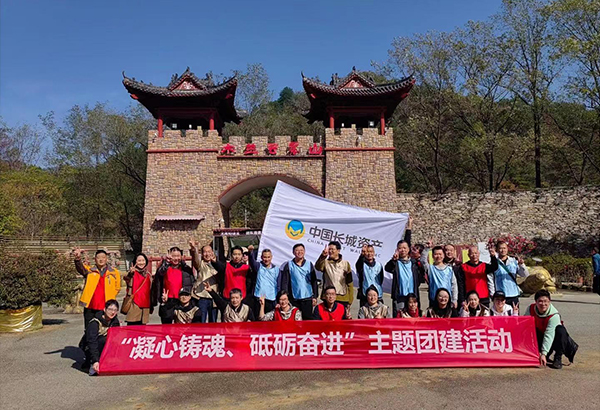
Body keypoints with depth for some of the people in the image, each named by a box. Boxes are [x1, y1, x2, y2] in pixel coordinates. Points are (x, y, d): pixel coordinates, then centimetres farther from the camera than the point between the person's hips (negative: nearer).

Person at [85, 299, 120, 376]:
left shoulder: (115, 322, -4)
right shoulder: (95, 323, -22)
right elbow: (92, 343, -29)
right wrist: (95, 361, -38)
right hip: (91, 350, -5)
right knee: (104, 339, -32)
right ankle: (94, 367, -19)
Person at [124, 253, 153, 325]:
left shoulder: (148, 275, 15)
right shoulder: (133, 273, -1)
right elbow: (127, 280, -24)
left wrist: (151, 306, 22)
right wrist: (130, 274, -46)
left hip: (145, 305, 5)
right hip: (134, 305, -5)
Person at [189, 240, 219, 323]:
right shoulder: (201, 264, 1)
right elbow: (196, 259, -24)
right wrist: (194, 249, -42)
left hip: (214, 298, 4)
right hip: (202, 298, -4)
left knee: (213, 322, 11)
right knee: (201, 322, -3)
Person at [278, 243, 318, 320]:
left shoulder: (309, 264, 6)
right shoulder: (289, 265, 2)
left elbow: (314, 281, 7)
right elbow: (284, 282, 0)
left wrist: (314, 296, 2)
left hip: (307, 298, 1)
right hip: (294, 299, -1)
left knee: (308, 318, 3)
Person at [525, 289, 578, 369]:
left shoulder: (554, 315, -29)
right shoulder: (531, 309, -18)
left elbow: (549, 335, -34)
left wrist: (543, 354, -39)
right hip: (540, 335, 3)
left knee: (560, 330, -33)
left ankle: (558, 358, -20)